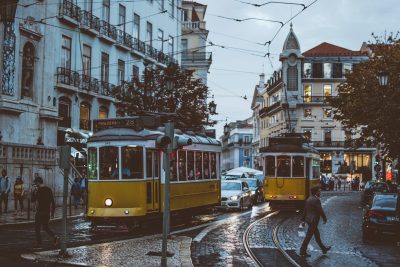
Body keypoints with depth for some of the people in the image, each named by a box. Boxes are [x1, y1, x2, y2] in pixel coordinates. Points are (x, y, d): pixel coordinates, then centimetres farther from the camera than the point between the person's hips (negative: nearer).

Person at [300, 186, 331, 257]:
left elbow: (305, 210, 13)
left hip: (309, 219, 10)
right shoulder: (316, 200, -19)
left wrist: (303, 219, 18)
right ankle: (303, 251, 2)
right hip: (313, 221, -10)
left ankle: (323, 249, 30)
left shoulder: (309, 199, 9)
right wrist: (325, 219, -3)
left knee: (317, 235, 18)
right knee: (308, 236, -3)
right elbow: (320, 211, -16)